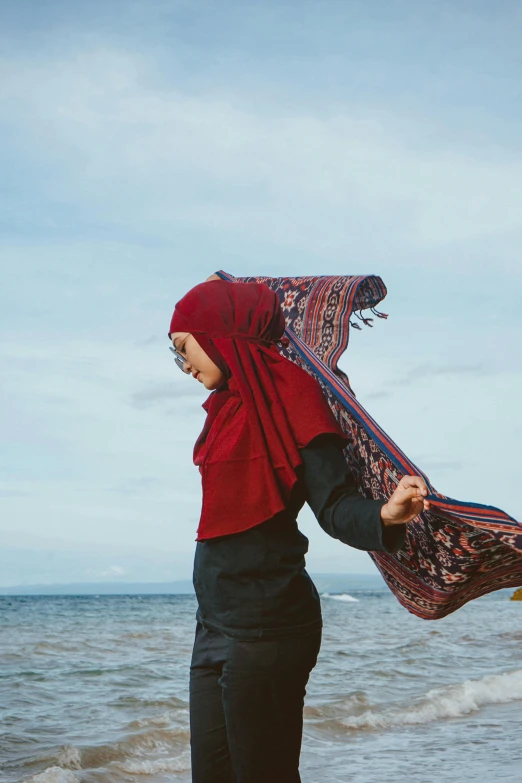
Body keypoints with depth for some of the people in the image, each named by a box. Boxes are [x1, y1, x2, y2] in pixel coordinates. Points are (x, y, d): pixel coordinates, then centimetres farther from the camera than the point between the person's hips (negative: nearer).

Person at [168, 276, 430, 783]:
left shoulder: (285, 397, -11)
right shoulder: (228, 403, 12)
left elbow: (333, 504, -16)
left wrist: (384, 515, -39)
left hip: (264, 627, -9)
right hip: (216, 625, 9)